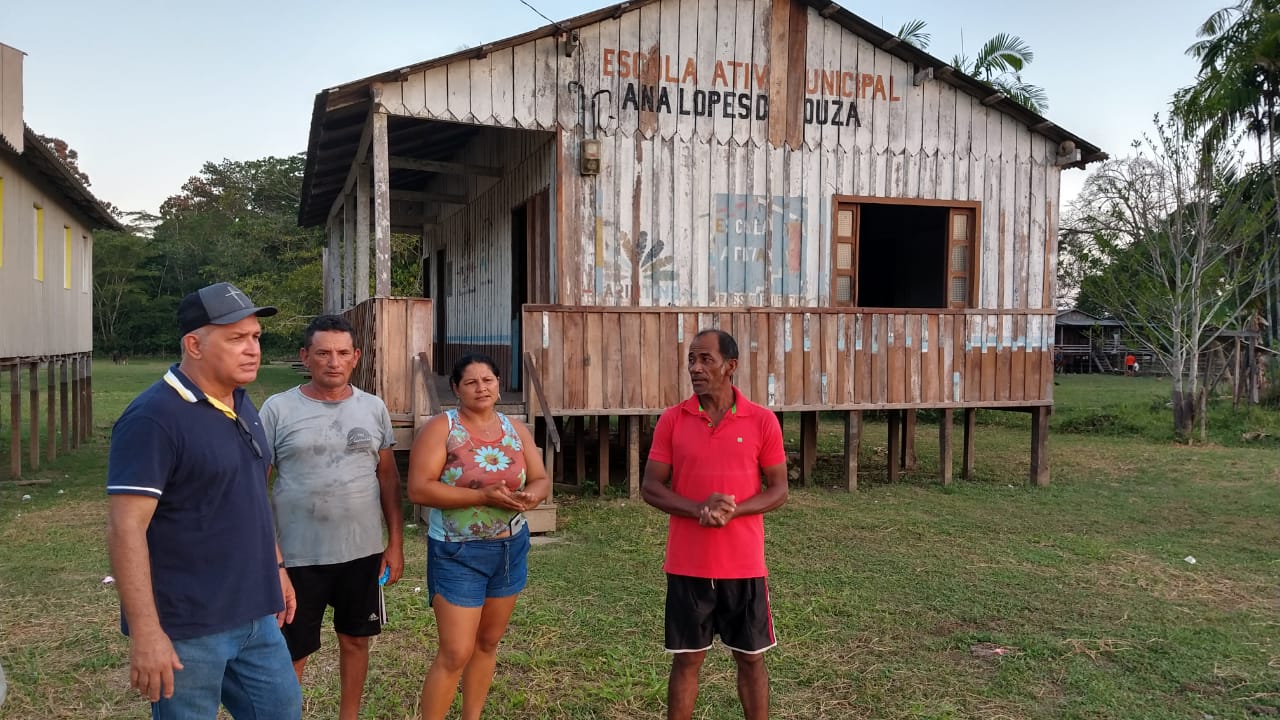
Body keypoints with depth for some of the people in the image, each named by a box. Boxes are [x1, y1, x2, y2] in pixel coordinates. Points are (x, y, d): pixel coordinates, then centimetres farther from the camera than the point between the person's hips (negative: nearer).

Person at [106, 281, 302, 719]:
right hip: (187, 629, -8)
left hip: (254, 616, 8)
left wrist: (276, 567, 19)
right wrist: (145, 632, -25)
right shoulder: (154, 418, -19)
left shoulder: (241, 405, 8)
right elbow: (125, 528, -23)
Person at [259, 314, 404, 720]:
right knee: (291, 655, 8)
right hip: (298, 556, -3)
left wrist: (395, 543, 4)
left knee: (355, 640, 18)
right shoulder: (278, 409, -7)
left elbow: (388, 477, 7)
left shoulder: (374, 409, 2)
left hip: (362, 552, 3)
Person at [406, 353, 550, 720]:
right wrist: (482, 496, -26)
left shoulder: (515, 429, 5)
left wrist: (530, 496, -18)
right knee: (456, 653, -6)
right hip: (458, 553, -5)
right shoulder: (441, 428, -10)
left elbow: (542, 480, 6)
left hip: (511, 548, 5)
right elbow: (419, 488, -19)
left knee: (488, 642, 16)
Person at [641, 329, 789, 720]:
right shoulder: (672, 420, -1)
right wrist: (698, 509, -18)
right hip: (687, 565, 1)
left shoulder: (762, 421, -3)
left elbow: (779, 490, 0)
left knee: (751, 658, 12)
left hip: (744, 564, 0)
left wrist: (732, 511, -18)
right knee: (686, 659, 10)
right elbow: (650, 487, -1)